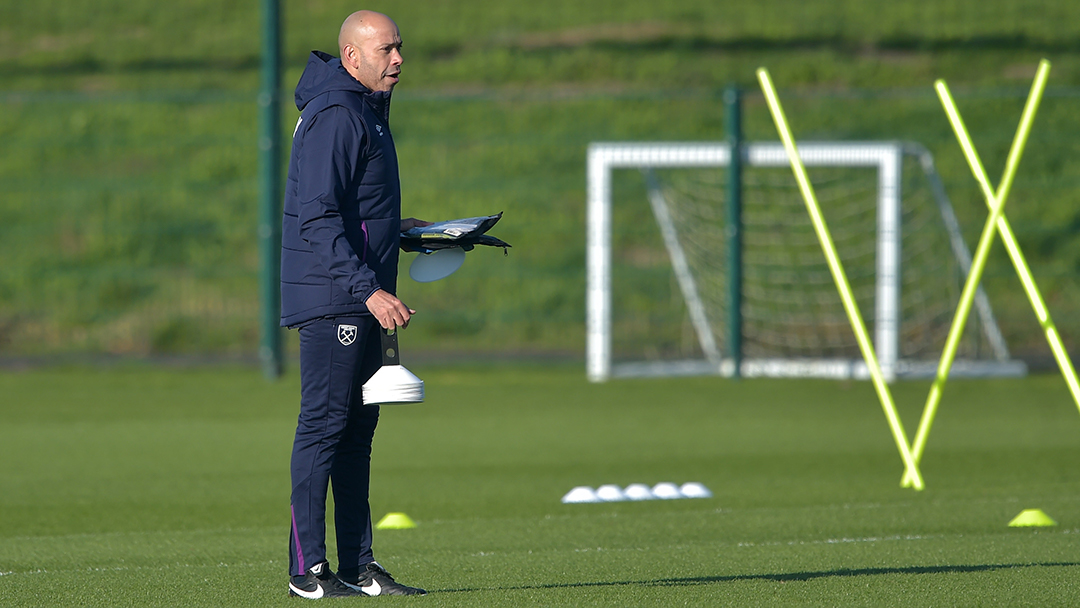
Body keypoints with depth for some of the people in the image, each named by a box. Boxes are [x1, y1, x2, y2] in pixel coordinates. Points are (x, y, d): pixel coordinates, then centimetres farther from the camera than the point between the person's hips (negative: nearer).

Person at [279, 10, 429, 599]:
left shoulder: (362, 111, 18)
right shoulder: (334, 118, -15)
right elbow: (318, 219, -23)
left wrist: (393, 227, 28)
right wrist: (369, 289, -28)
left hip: (359, 301, 10)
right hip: (330, 300, -10)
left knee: (356, 429, 11)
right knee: (324, 425, -8)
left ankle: (357, 565, 14)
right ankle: (307, 568, -6)